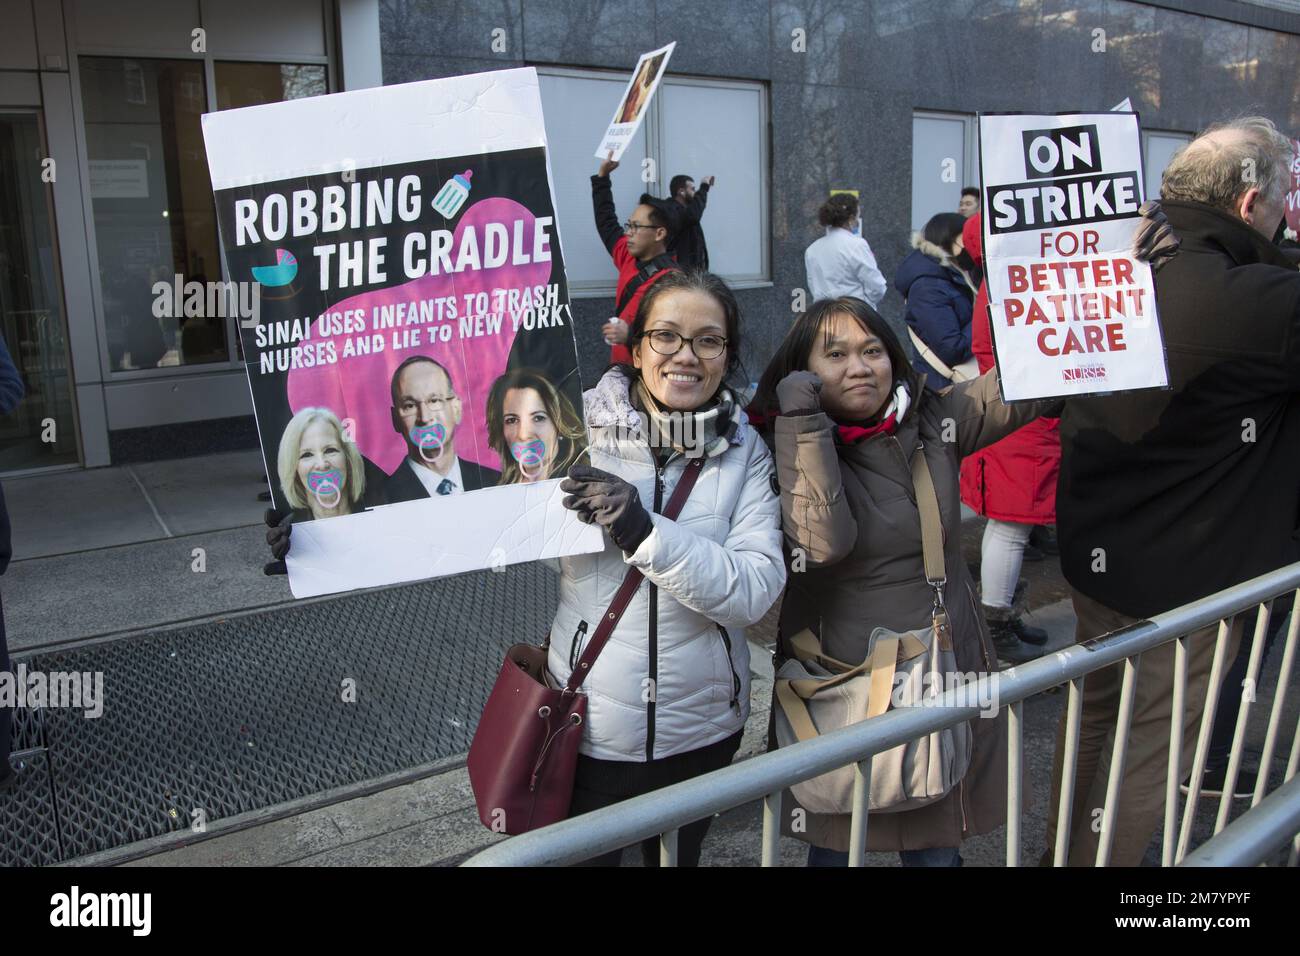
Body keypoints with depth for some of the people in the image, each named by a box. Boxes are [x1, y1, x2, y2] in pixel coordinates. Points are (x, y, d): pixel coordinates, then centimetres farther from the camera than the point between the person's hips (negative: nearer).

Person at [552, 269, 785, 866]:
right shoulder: (582, 426, -11)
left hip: (703, 728, 2)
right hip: (589, 723, -1)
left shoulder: (745, 453, -8)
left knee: (680, 855, 25)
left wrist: (645, 532, -30)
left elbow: (756, 591, -20)